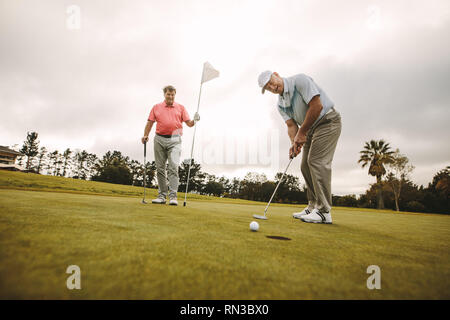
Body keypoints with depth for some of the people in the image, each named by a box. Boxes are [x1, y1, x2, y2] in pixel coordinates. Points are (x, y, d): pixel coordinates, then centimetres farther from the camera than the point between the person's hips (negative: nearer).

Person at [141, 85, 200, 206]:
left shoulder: (181, 108, 12)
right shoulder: (156, 107, 14)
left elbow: (189, 123, 7)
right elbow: (150, 123, 11)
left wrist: (194, 121, -15)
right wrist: (145, 135, -3)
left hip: (174, 140, -2)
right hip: (159, 140, 2)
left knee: (173, 167, -13)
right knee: (160, 168, 4)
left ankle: (173, 196, -12)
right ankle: (162, 195, 12)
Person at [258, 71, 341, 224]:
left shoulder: (300, 80, -16)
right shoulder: (280, 104, 6)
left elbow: (317, 106, -24)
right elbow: (291, 125, -1)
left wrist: (302, 132, -19)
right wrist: (295, 143, -22)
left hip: (327, 121, -8)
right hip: (310, 129, 8)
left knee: (317, 161, -19)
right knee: (306, 166, 4)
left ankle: (324, 212, -17)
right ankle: (313, 207, 11)